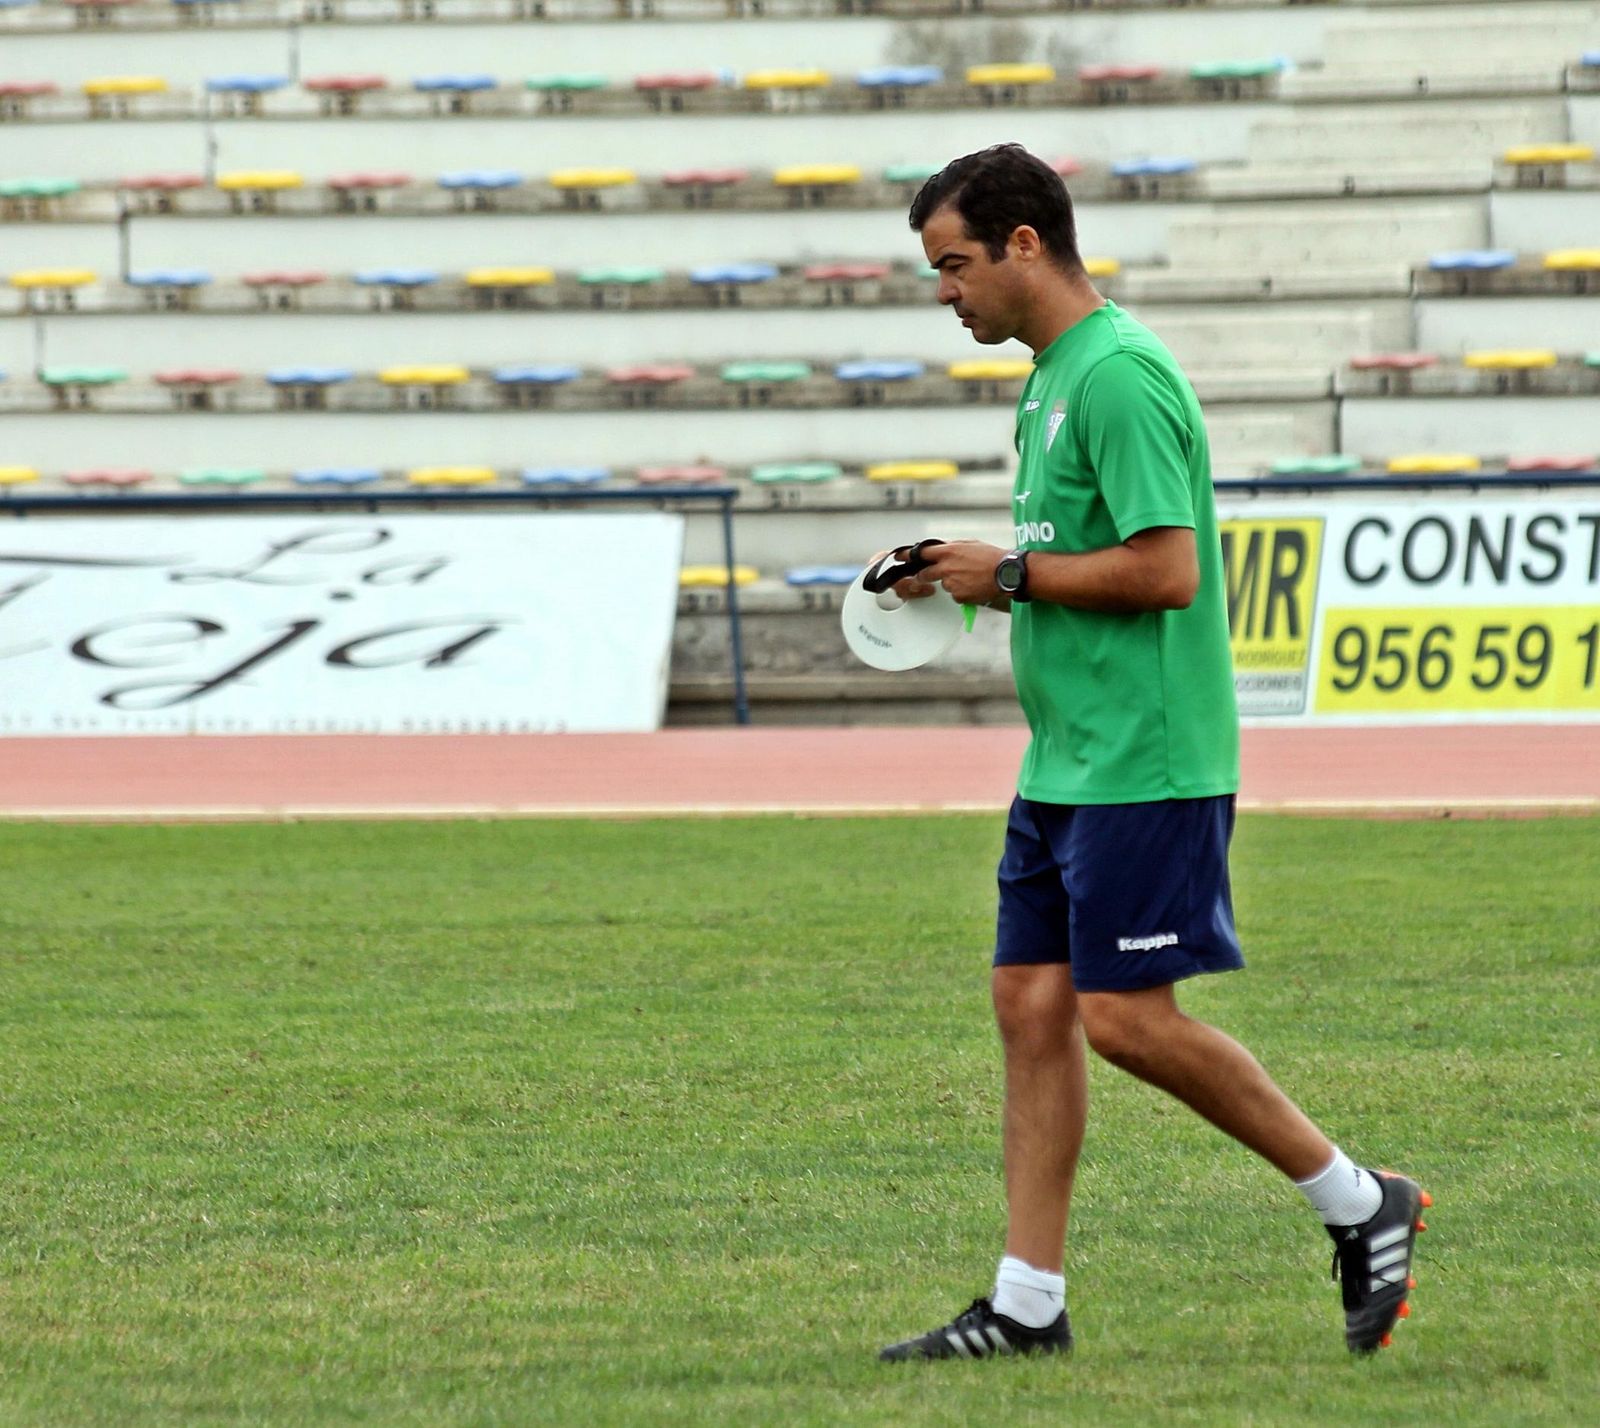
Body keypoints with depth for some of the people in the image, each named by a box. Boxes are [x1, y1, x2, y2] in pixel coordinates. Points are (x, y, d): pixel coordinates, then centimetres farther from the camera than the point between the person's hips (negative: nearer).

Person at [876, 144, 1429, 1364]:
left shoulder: (1118, 375, -17)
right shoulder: (1054, 377, 16)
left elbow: (1166, 569, -23)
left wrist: (1013, 573, -13)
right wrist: (972, 577, 10)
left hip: (1145, 762, -10)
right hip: (1068, 760, 10)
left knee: (1128, 1018, -9)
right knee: (1034, 1008, 7)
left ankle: (1363, 1206, 4)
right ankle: (1028, 1306, 10)